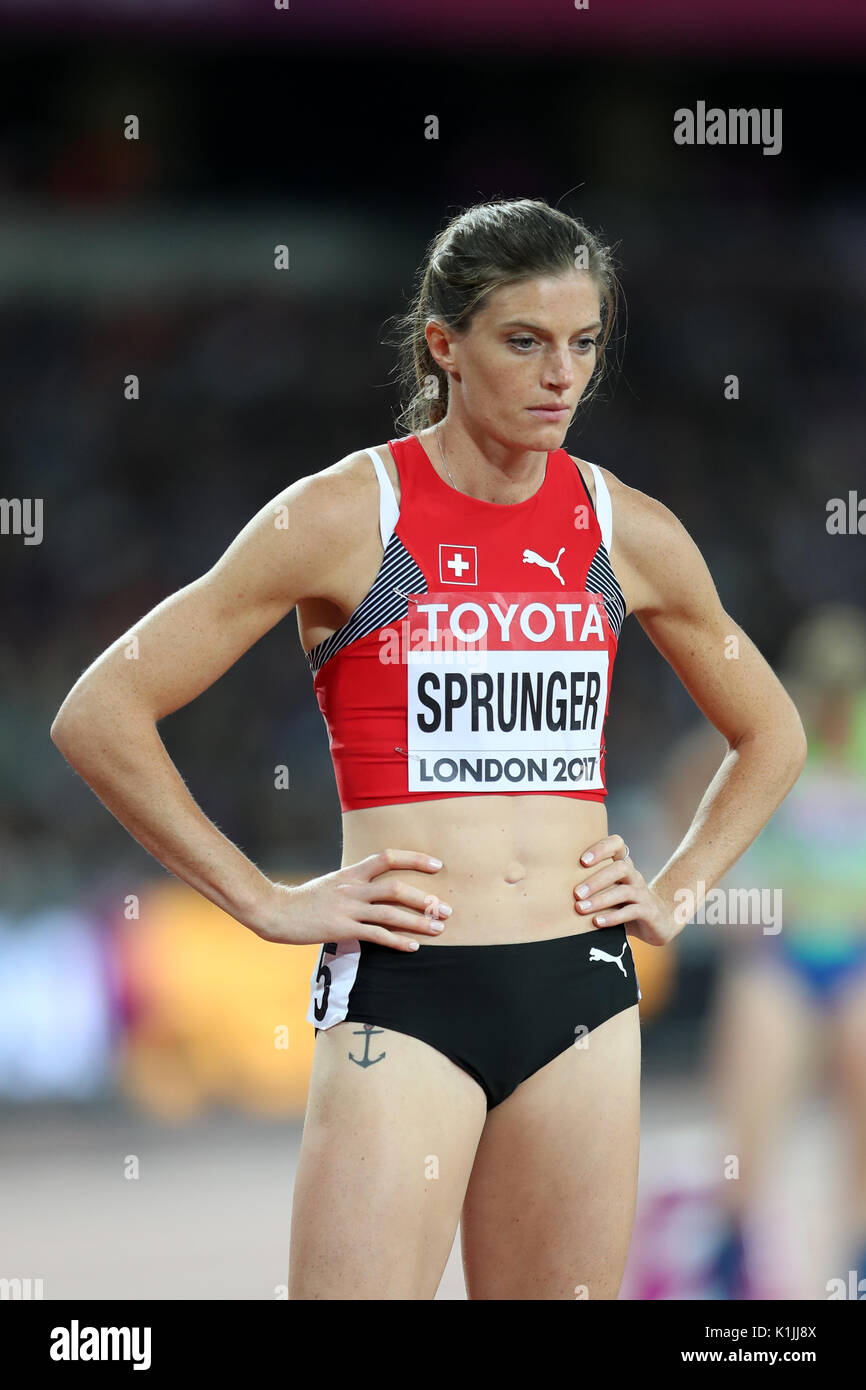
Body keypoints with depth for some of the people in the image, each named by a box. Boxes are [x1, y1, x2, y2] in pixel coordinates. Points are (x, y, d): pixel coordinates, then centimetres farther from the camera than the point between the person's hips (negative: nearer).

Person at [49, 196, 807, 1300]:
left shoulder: (629, 534, 9)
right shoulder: (343, 517, -3)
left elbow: (770, 734, 27)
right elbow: (99, 715, -4)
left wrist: (674, 896, 13)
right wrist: (266, 902, -5)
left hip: (583, 999, 4)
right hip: (402, 998, -4)